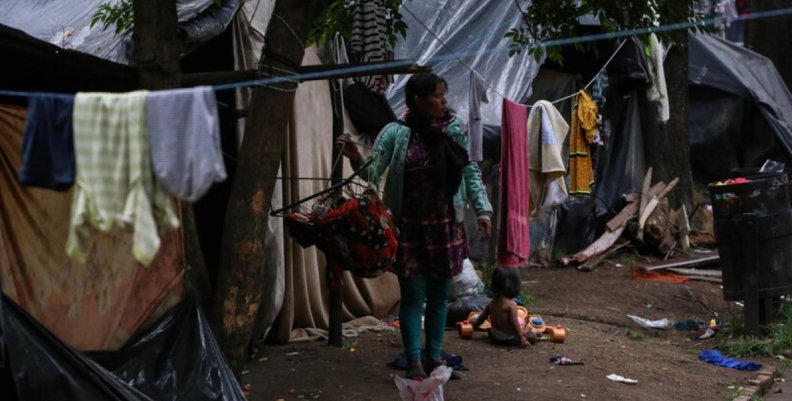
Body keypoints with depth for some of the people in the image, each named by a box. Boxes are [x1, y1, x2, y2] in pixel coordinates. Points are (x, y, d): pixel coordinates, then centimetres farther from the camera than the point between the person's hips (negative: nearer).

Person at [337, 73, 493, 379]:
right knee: (413, 294, -2)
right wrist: (356, 159, -28)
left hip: (446, 226, 4)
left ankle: (434, 358, 25)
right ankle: (414, 363, 6)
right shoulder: (396, 133, -7)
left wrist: (483, 210, 1)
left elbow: (470, 173, 7)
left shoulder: (453, 130, 2)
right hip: (409, 227, -3)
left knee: (440, 294, 11)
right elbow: (372, 174, -8)